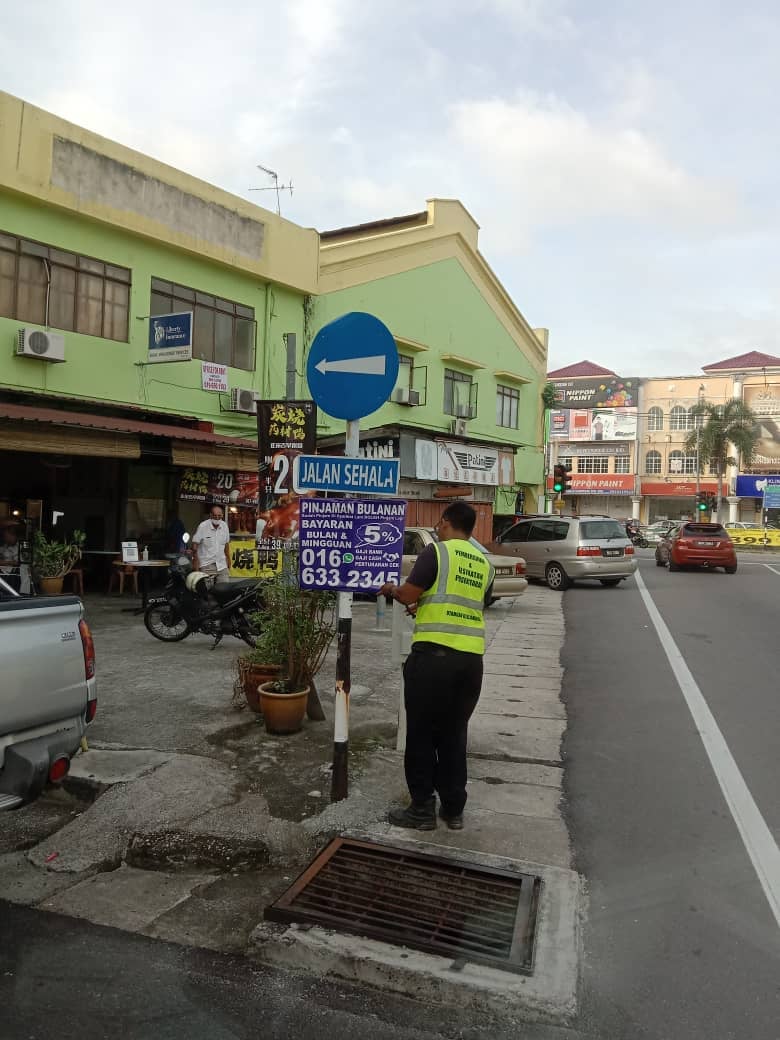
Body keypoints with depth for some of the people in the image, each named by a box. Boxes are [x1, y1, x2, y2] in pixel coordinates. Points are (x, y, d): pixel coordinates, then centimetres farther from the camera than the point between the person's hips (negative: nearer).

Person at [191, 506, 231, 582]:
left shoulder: (225, 526, 5)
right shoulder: (202, 526, -10)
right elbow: (195, 544, -8)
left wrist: (228, 559, 18)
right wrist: (195, 560, -13)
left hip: (222, 565, 4)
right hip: (206, 564, -4)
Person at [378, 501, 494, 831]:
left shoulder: (437, 551, -6)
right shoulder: (484, 563, 13)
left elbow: (408, 595, -7)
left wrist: (391, 588, 14)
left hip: (434, 654, -6)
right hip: (471, 658, 6)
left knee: (422, 734, 8)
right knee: (454, 733, 17)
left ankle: (423, 809, 16)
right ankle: (453, 809, 25)